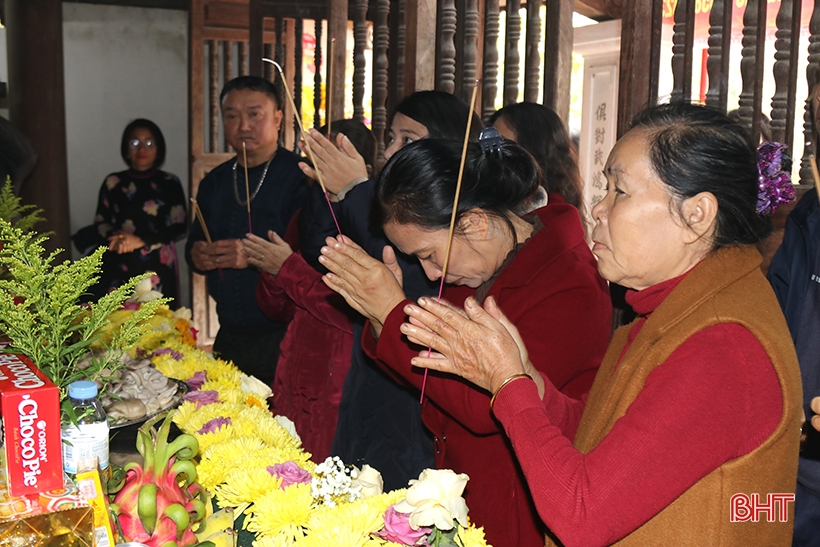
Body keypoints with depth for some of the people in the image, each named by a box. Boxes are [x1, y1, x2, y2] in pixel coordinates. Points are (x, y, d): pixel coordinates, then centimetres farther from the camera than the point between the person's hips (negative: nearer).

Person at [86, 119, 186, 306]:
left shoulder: (170, 183, 4)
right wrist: (117, 238, -12)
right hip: (119, 267, 1)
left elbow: (179, 227, -1)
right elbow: (100, 224, 10)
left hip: (157, 267, -1)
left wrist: (141, 240, -12)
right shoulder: (113, 183, 9)